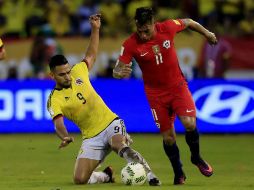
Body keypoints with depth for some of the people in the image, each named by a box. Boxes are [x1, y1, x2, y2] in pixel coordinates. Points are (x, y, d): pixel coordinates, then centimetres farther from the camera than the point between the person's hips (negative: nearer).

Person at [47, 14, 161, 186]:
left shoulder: (78, 72, 3)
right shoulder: (54, 100, -8)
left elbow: (91, 55, 21)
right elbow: (58, 122, -25)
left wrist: (95, 29, 14)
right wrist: (65, 137, -46)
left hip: (111, 123, 0)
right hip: (92, 138, 0)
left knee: (120, 146, -36)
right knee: (80, 180, -11)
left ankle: (150, 176, -33)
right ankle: (107, 176, 19)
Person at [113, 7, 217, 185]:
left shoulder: (168, 27, -16)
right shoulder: (131, 45, -20)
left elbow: (188, 22, 5)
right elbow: (117, 70, -21)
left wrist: (206, 33, 20)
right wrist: (120, 73, -46)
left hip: (178, 85, 0)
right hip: (156, 93, 0)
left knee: (190, 123, -19)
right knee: (168, 137, 1)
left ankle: (196, 157, 11)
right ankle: (178, 173, 24)